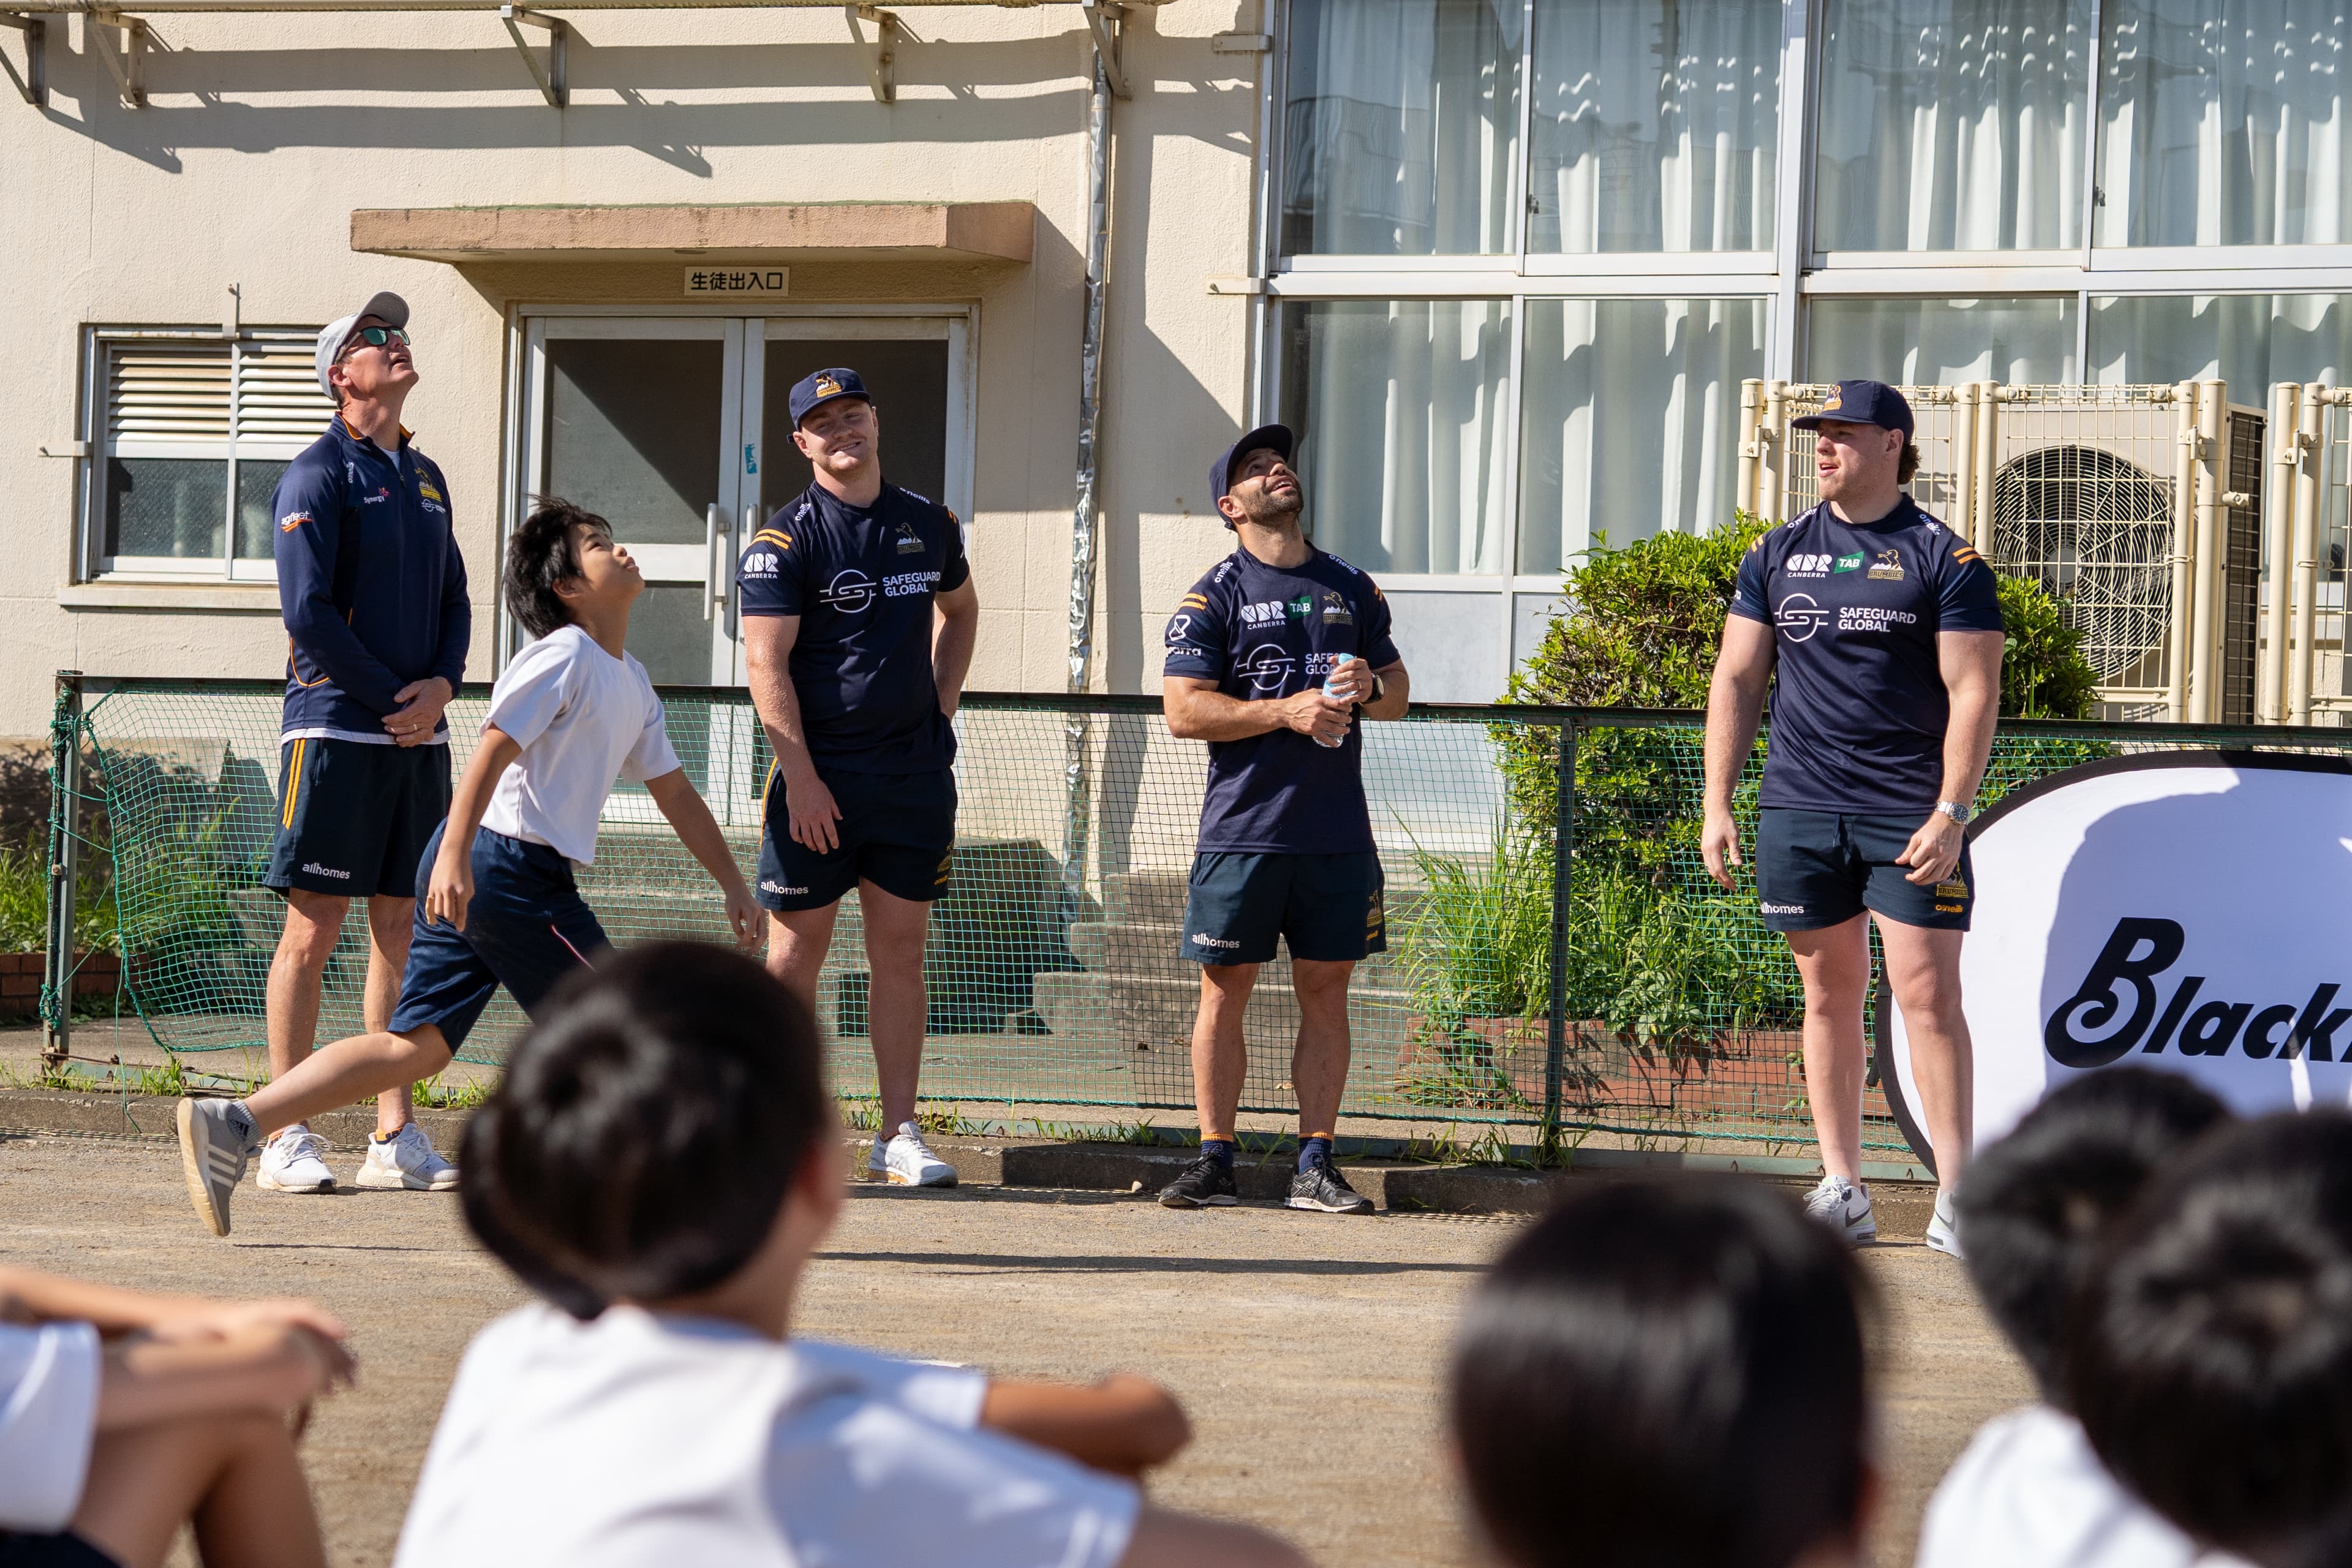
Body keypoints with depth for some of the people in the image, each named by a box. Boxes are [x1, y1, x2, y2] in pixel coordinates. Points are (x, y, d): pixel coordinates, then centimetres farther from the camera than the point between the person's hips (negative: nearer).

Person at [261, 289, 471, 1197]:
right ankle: (288, 1139, -4)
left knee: (399, 927, 6)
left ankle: (395, 1137, 9)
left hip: (420, 733, 7)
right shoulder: (319, 474, -5)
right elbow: (308, 612, -12)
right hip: (337, 726, -7)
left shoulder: (425, 476, 18)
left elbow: (454, 600, 18)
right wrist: (393, 699, -11)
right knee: (314, 926, -6)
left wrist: (441, 686, -1)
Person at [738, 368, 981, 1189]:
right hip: (820, 774, -4)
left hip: (915, 772, 4)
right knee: (795, 952, -2)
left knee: (901, 952, 4)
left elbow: (960, 608, 29)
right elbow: (768, 665, -11)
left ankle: (898, 1135, 6)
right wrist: (802, 781, -17)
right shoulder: (786, 539, -6)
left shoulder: (929, 523, 11)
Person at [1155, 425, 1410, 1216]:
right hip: (1242, 826, -3)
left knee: (1325, 991, 3)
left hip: (1337, 830, 3)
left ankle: (1315, 1165, 7)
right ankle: (1214, 1160, 5)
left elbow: (1399, 689, 21)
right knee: (1225, 990, -1)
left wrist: (1368, 689, -3)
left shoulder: (1352, 588, 15)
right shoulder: (1214, 597, 0)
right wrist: (1287, 712, -15)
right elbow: (1183, 711, -8)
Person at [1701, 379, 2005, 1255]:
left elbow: (1973, 692, -4)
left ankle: (1955, 1198, -4)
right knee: (1830, 995, 8)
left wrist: (1950, 813, -12)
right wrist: (1717, 805, 6)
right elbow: (1736, 681, 14)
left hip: (1912, 816, -4)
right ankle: (1841, 1192, 13)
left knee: (1928, 994, -8)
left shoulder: (1944, 559, 0)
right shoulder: (1779, 554, 12)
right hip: (1800, 811, 4)